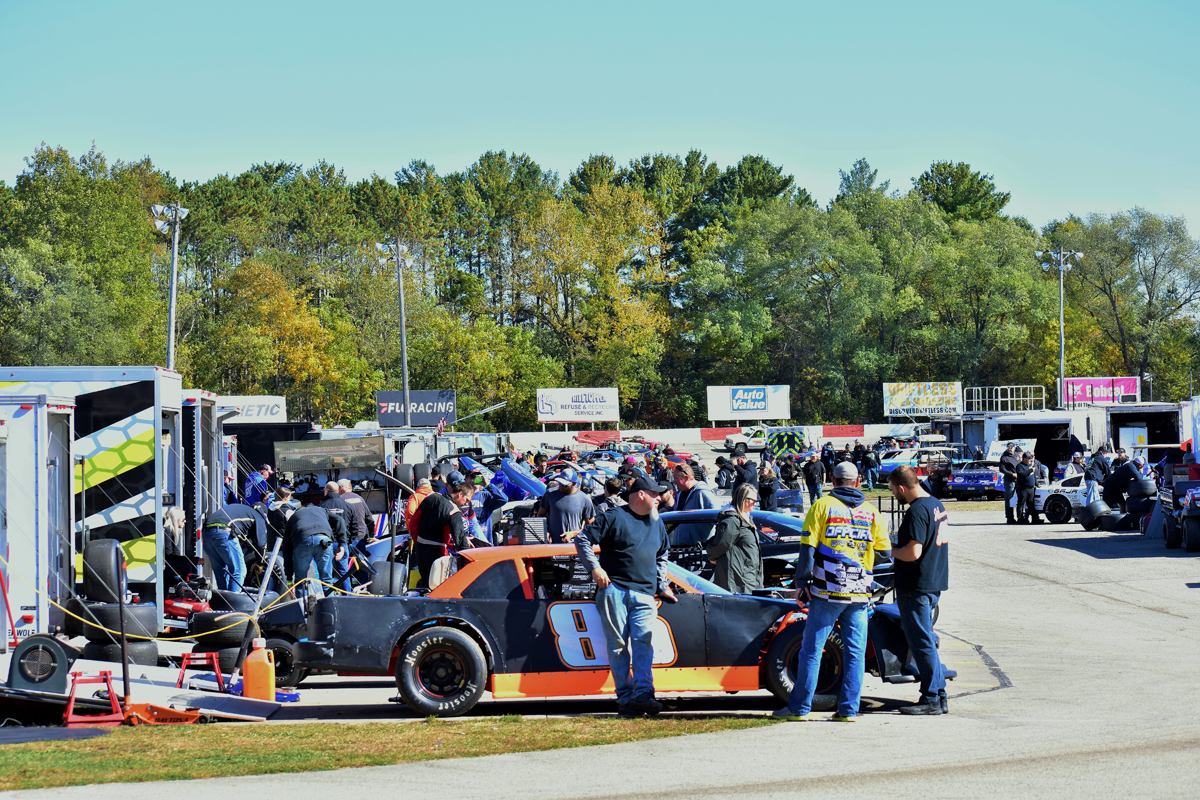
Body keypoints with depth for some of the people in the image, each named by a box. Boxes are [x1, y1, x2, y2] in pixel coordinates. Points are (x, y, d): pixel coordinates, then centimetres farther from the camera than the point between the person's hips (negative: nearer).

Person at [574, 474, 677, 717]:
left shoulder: (657, 523, 21)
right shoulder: (614, 518, 2)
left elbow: (661, 557, 33)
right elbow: (582, 540, 1)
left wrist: (662, 586, 25)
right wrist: (595, 568, -8)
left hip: (644, 595, 4)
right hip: (614, 590, -4)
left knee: (643, 641, -13)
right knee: (618, 644, -5)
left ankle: (643, 694, -21)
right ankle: (624, 697, -3)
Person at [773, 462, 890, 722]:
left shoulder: (822, 506, 0)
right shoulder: (871, 511, 8)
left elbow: (807, 549, -5)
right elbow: (885, 551, 10)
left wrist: (801, 584, 1)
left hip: (828, 592, -2)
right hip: (860, 593, 2)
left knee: (812, 650, 3)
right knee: (855, 652, 7)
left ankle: (799, 708, 4)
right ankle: (848, 709, 5)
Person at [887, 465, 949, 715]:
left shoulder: (917, 511, -19)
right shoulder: (936, 505, 12)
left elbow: (913, 553, -25)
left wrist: (890, 551, -8)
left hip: (916, 588, -10)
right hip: (935, 583, 10)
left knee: (921, 643, -4)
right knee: (926, 641, 16)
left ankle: (932, 699, -2)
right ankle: (939, 695, 17)